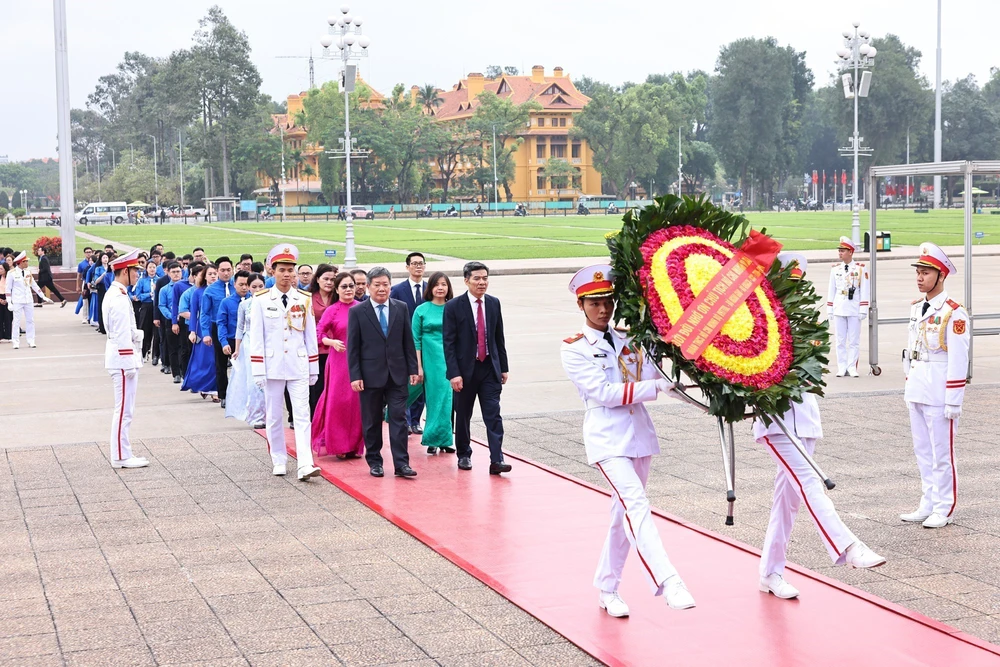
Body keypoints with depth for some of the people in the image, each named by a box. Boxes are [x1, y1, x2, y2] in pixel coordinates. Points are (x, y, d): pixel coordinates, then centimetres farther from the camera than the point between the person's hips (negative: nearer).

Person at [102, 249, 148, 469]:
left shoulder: (114, 294, 15)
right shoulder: (119, 298, -18)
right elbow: (122, 333, -21)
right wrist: (130, 362, -20)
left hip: (121, 359, 11)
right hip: (123, 358, -11)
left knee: (124, 409, 14)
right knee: (124, 409, -6)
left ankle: (122, 454, 20)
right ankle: (121, 457, -1)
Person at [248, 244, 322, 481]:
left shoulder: (304, 299, 5)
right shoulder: (261, 300, -1)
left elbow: (311, 336, 8)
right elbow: (256, 337, -1)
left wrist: (314, 368, 8)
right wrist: (258, 370, -6)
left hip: (298, 365, 1)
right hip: (272, 366, -1)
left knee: (302, 415, -7)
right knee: (274, 416, 7)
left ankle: (305, 465, -13)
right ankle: (279, 461, 20)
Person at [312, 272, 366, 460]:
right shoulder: (331, 310, -1)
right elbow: (318, 333, -5)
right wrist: (332, 342, -21)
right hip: (339, 361, -2)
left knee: (357, 402, 3)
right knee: (337, 402, -3)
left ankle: (354, 445, 12)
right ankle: (338, 445, 7)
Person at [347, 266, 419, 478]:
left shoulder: (401, 308, 6)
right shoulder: (357, 312, -1)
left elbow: (408, 341, 9)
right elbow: (352, 347, -2)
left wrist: (412, 369, 4)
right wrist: (355, 376, -9)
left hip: (397, 374, 2)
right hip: (371, 375, -1)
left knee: (399, 418, -2)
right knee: (372, 421, 7)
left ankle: (401, 463, -2)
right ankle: (374, 461, 18)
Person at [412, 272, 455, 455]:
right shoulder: (421, 310, 1)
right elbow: (416, 340, 2)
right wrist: (418, 367, -4)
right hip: (431, 361, -1)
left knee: (448, 398, 0)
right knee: (434, 398, 1)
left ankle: (445, 439, 8)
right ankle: (433, 440, 8)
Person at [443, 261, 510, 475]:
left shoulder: (494, 303, 5)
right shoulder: (453, 307, -7)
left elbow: (499, 338, 11)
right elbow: (449, 343, -9)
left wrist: (503, 367, 9)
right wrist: (454, 373, -15)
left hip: (490, 368, 2)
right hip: (466, 369, -2)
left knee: (493, 415, -6)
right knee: (463, 415, 9)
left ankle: (497, 459, -9)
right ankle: (464, 455, 26)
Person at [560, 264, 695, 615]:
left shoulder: (629, 340, 12)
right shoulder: (573, 349, -4)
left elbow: (653, 378, 4)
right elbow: (604, 392, -14)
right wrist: (658, 386, -18)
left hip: (639, 433, 6)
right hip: (607, 438, -6)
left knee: (624, 513, 11)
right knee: (636, 506, -20)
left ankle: (607, 590, 23)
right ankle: (668, 583, -29)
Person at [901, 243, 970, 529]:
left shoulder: (953, 313, -12)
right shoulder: (916, 308, 11)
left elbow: (958, 360, -14)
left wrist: (953, 401, -16)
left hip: (939, 395, -7)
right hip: (916, 392, 7)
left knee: (942, 452, 1)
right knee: (923, 452, 13)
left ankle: (945, 509, 10)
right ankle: (928, 505, 22)